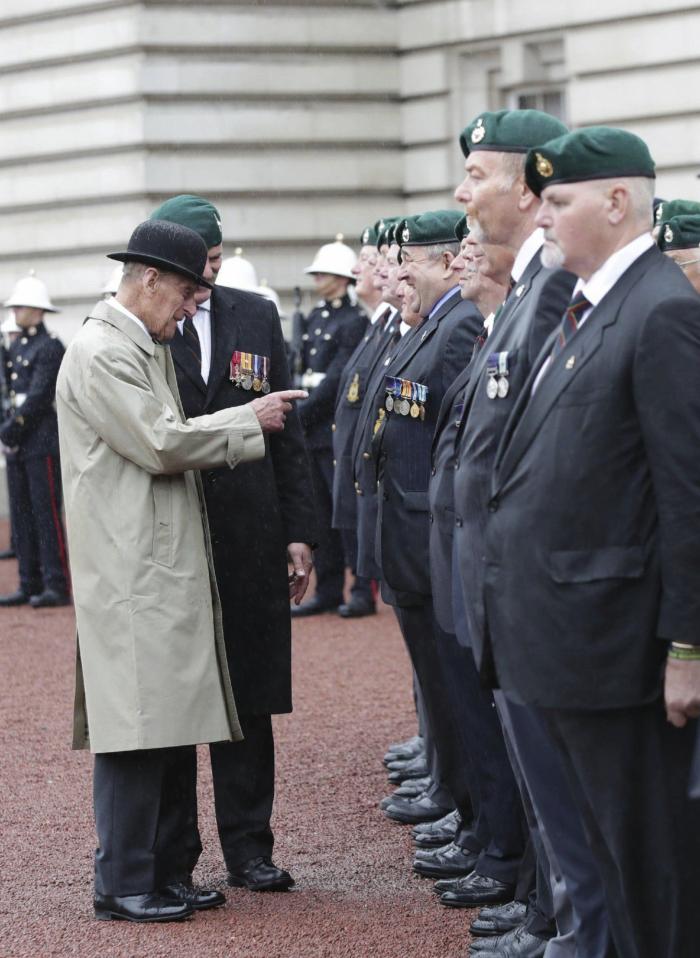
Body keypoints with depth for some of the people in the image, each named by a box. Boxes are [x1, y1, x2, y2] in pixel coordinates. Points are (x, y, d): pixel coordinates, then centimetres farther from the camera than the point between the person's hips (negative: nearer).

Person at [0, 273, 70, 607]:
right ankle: (30, 584, 13)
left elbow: (39, 394, -16)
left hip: (42, 440, -8)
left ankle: (57, 586, -5)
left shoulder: (50, 347, -9)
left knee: (46, 514, -7)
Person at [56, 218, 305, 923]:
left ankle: (166, 871, 17)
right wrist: (248, 420, -9)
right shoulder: (99, 354, -13)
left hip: (168, 567, 10)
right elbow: (159, 444, -17)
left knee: (172, 723, 11)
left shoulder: (149, 350, 19)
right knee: (136, 726, -7)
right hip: (131, 574, -10)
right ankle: (123, 884, 0)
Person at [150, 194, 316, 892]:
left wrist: (299, 532, 5)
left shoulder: (256, 317, 8)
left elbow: (287, 434, 9)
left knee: (248, 701, 8)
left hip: (249, 541, 3)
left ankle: (248, 847, 17)